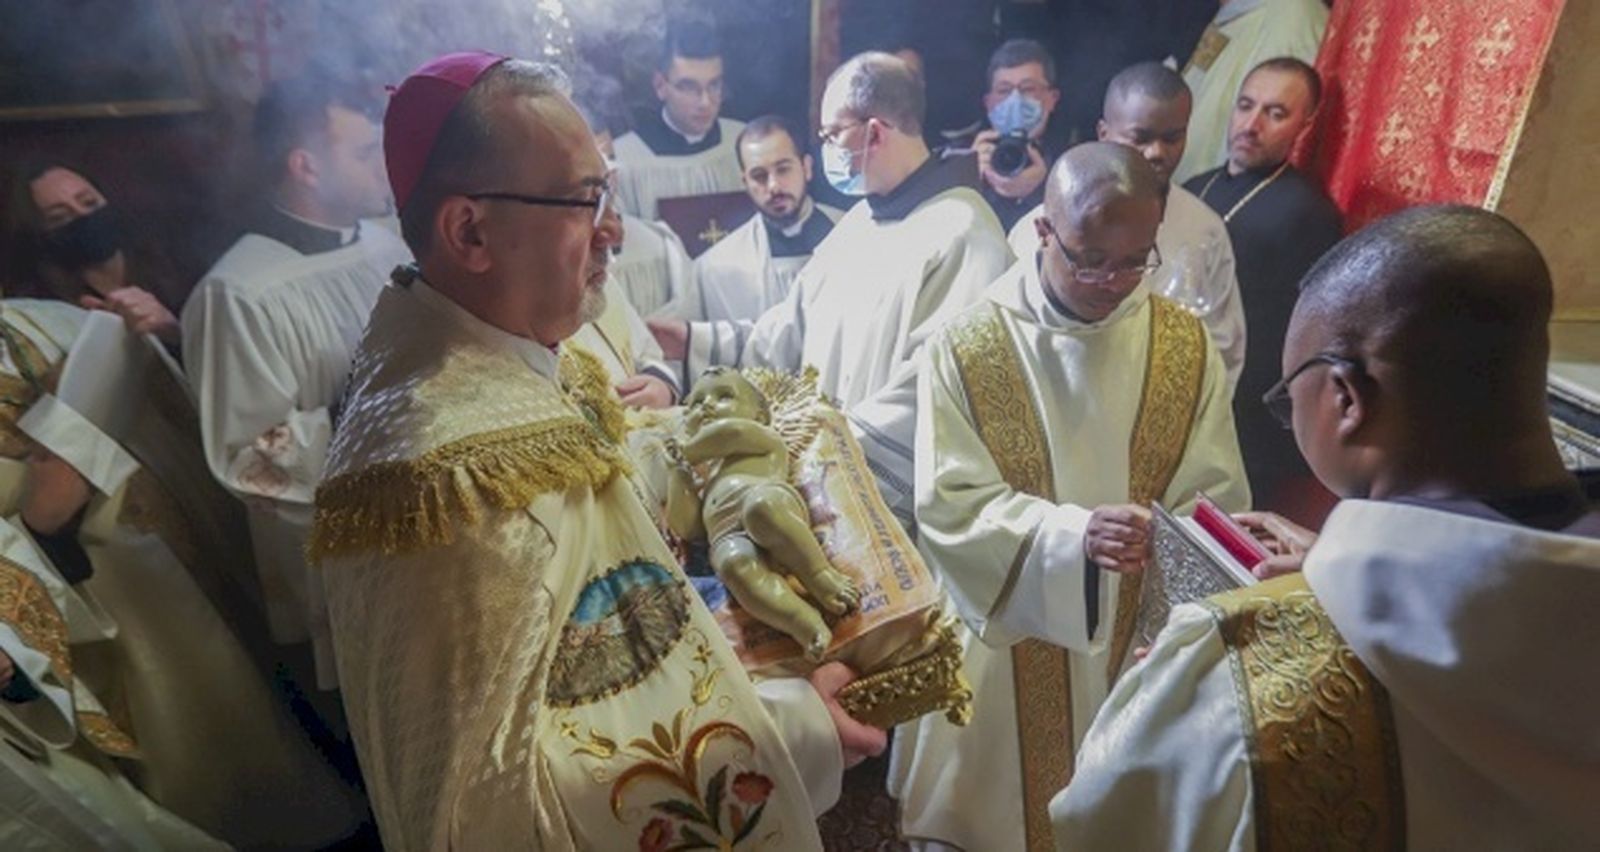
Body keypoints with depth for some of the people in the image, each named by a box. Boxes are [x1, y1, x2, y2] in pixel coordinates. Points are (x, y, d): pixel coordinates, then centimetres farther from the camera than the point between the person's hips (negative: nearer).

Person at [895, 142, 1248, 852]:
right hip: (1004, 653, -2)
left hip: (1141, 646, 3)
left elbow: (1216, 500, -2)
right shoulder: (965, 348, -14)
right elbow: (950, 507, -16)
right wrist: (1073, 533, -30)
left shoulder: (1187, 346, -4)